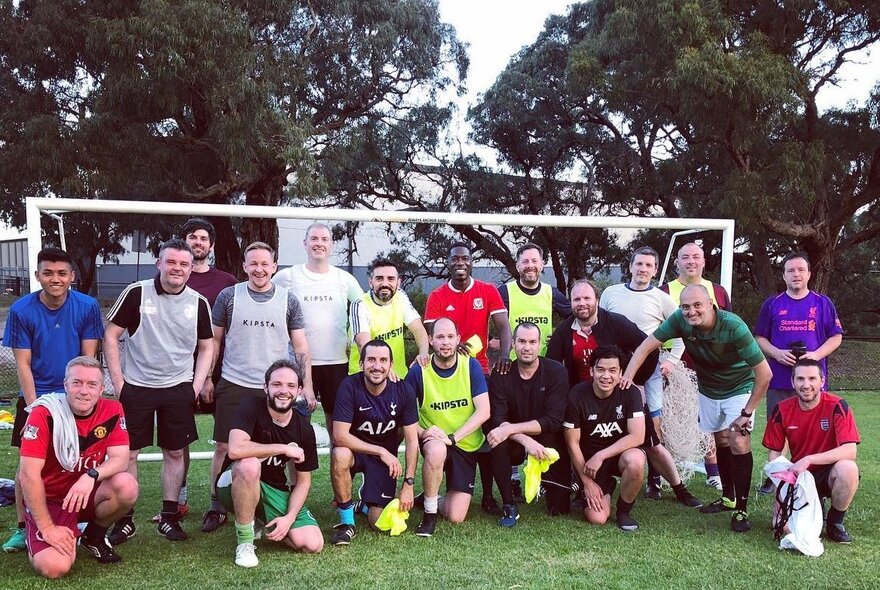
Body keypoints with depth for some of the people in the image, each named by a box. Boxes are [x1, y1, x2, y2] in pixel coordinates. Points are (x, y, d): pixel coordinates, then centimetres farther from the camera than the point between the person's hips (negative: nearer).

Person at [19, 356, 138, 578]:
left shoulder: (112, 411, -8)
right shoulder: (46, 413, -20)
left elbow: (121, 459, -13)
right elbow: (28, 475, -20)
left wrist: (92, 476, -35)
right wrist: (48, 528, -21)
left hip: (89, 494, 3)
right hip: (49, 500, -3)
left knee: (127, 486, -28)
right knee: (54, 567, -23)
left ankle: (94, 535, 4)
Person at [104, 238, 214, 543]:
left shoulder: (198, 303, 1)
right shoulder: (136, 293, -7)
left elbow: (206, 347, 10)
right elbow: (110, 336, -3)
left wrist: (196, 385, 0)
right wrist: (118, 383, -7)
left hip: (179, 389, 2)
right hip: (136, 388, -2)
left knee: (174, 452, 8)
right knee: (127, 453, 4)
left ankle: (169, 517, 21)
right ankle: (125, 520, 17)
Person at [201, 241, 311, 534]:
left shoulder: (288, 300, 3)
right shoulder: (228, 297, 2)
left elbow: (300, 346, 5)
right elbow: (215, 340, 8)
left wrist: (307, 386, -1)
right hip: (233, 386, 0)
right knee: (224, 448, 2)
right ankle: (216, 508, 16)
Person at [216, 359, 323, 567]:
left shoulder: (304, 428, -5)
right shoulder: (251, 407, -17)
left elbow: (303, 480, 1)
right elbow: (235, 449, -35)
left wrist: (289, 517, -14)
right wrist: (284, 449, -26)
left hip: (277, 492, 4)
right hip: (236, 485, -4)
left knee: (313, 545, -15)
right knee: (249, 465, -39)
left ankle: (265, 528, 14)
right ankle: (245, 541, -19)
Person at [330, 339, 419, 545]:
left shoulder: (403, 390, -14)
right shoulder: (350, 387, -21)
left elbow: (412, 441, -10)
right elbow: (340, 436, -26)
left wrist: (408, 484, -14)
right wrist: (381, 451, -26)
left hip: (386, 456, 2)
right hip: (355, 450, -1)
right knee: (339, 455, -38)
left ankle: (367, 499, 30)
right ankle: (347, 522, -17)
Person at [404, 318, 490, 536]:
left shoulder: (471, 366, -9)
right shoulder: (418, 371, -11)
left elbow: (483, 411, -15)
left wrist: (452, 437, -24)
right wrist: (422, 432, -26)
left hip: (466, 445, 1)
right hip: (435, 441, -1)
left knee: (456, 517, -7)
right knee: (436, 451, -40)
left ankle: (434, 500, 29)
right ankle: (429, 512, -16)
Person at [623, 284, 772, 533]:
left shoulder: (733, 326, -34)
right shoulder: (680, 320, -23)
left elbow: (764, 373, -30)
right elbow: (647, 346, -18)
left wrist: (747, 413, -25)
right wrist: (627, 376, -32)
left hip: (739, 389, -4)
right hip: (708, 389, 4)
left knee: (738, 442, -14)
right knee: (721, 440, 14)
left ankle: (741, 509, -4)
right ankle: (727, 498, 30)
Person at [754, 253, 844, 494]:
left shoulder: (823, 303, 5)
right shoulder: (772, 304, 7)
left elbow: (836, 337, 5)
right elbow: (760, 338, 9)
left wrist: (816, 354, -12)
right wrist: (777, 353, -10)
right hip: (779, 380, 1)